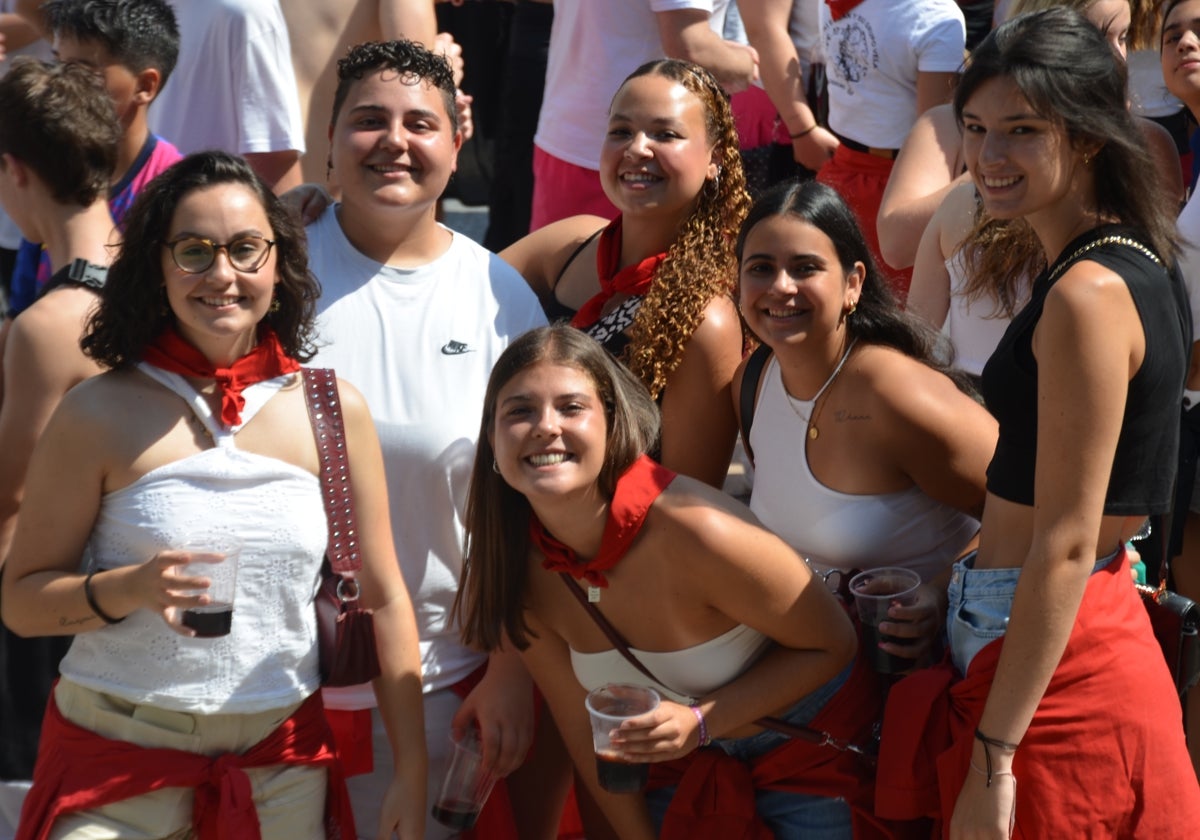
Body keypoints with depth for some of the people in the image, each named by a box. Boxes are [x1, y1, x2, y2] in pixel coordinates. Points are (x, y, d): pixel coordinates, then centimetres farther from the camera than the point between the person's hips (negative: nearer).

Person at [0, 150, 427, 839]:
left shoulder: (335, 412, 2)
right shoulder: (100, 416, -5)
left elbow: (384, 600, 7)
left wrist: (412, 777, 5)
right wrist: (130, 588, -21)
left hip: (283, 765, 2)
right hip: (121, 754, -2)